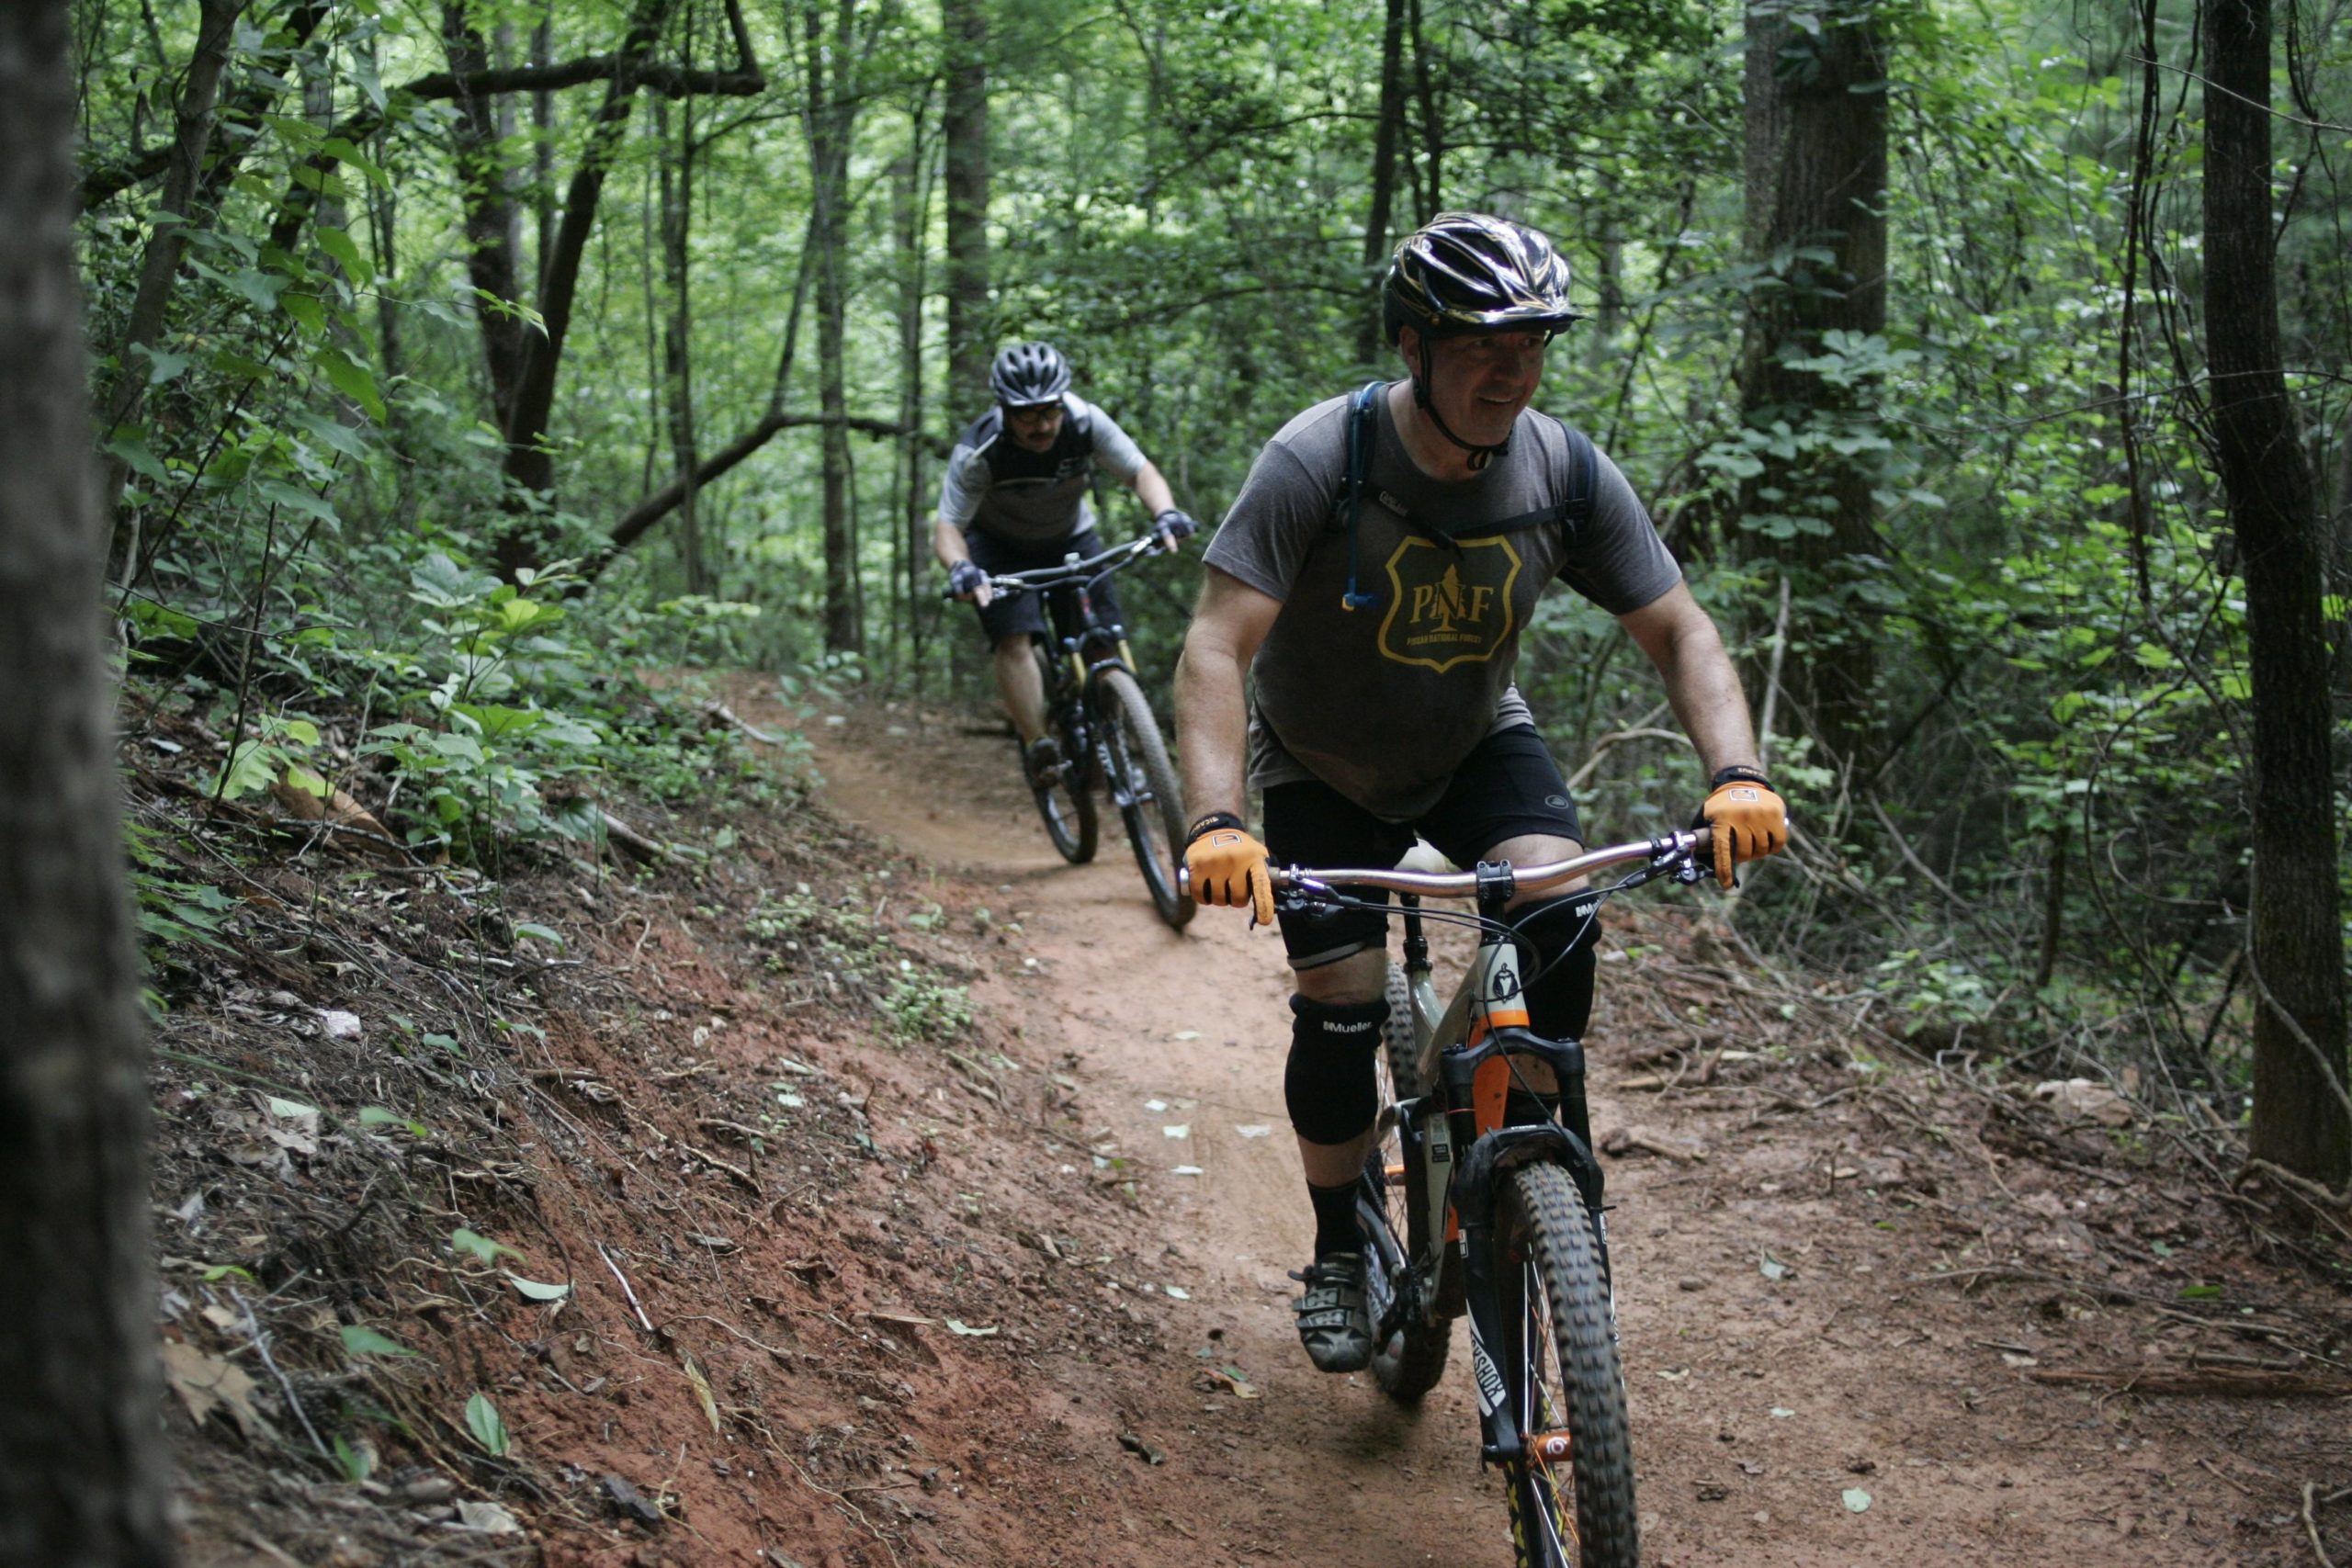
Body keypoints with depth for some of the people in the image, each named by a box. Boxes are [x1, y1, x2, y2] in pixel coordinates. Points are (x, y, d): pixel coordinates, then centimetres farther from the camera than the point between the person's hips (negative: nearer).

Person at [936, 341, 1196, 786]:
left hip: (1070, 537, 2)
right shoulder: (978, 453, -32)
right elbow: (947, 525, -31)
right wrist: (959, 566, -54)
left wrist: (1164, 512, -43)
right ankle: (1036, 747, -20)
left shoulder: (1086, 423, -27)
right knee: (1013, 638, -24)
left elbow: (1140, 470, -21)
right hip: (1000, 546, -2)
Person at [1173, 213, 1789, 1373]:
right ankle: (1339, 1253, 14)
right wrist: (1217, 824, -49)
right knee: (1341, 1005, -10)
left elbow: (1679, 631, -14)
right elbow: (1217, 648, -35)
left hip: (1475, 744, 2)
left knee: (1558, 912, -24)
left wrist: (1737, 775, -32)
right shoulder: (1316, 463, -29)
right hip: (1322, 768, -2)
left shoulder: (1564, 472, -19)